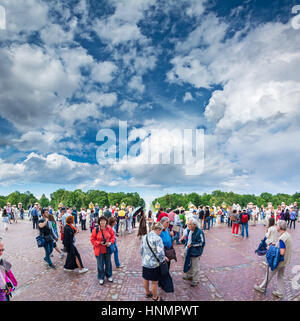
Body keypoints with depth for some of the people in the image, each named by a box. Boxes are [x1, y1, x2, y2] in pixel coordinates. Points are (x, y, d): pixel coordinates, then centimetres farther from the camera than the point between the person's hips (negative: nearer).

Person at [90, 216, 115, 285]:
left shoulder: (109, 229, -6)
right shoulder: (96, 229, -14)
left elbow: (113, 236, 6)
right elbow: (92, 239, -6)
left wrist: (110, 242, -11)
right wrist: (99, 243, -18)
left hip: (108, 249, 2)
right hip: (99, 250, -2)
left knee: (108, 263, 17)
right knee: (100, 265, 9)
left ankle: (109, 276, 39)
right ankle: (101, 278, 30)